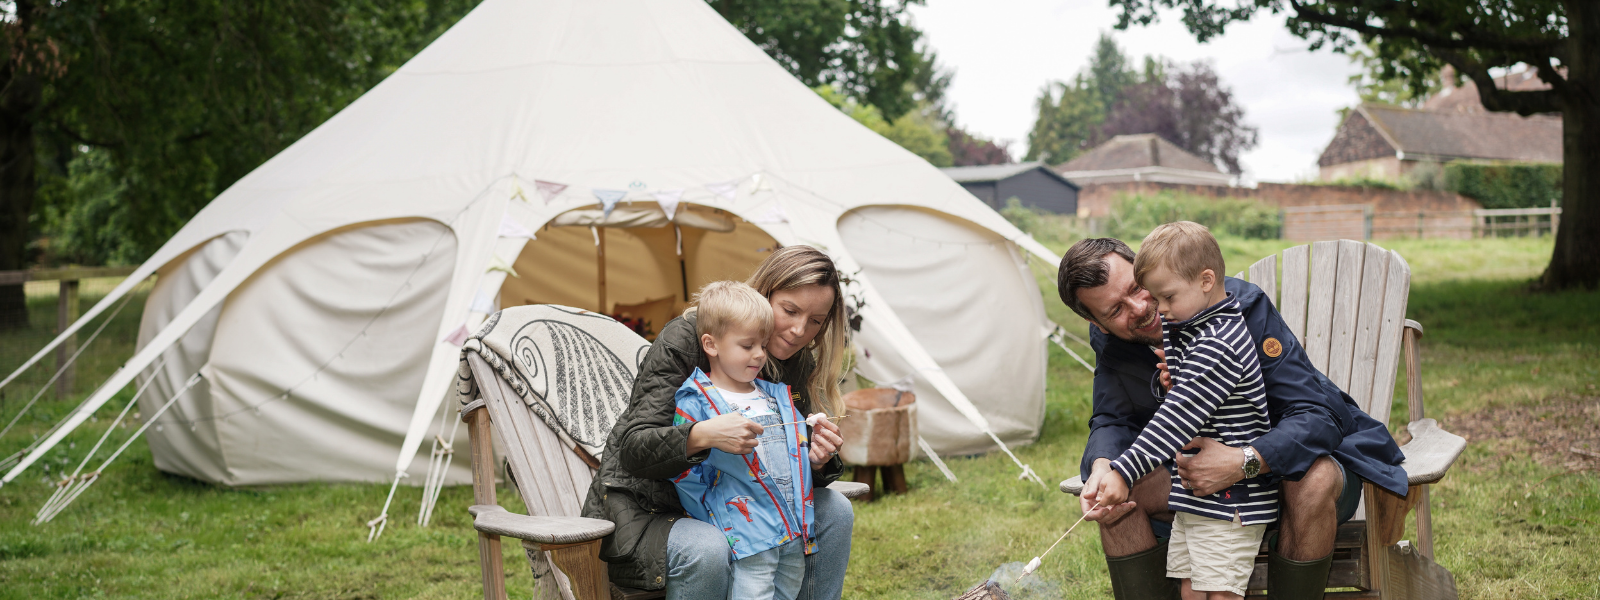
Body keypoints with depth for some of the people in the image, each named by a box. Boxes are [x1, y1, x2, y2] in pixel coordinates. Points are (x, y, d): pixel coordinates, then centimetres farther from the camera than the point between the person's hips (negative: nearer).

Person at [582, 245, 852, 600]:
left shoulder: (796, 366, 1)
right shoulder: (685, 339, -19)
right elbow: (633, 450, -27)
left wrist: (816, 461, -22)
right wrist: (702, 436, -47)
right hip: (642, 510, -6)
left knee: (834, 511, -9)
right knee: (706, 550, -37)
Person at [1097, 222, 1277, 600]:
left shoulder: (1217, 346, -21)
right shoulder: (1189, 331, 11)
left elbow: (1178, 417, -25)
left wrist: (1125, 471, -26)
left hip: (1230, 499, -10)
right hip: (1194, 495, 10)